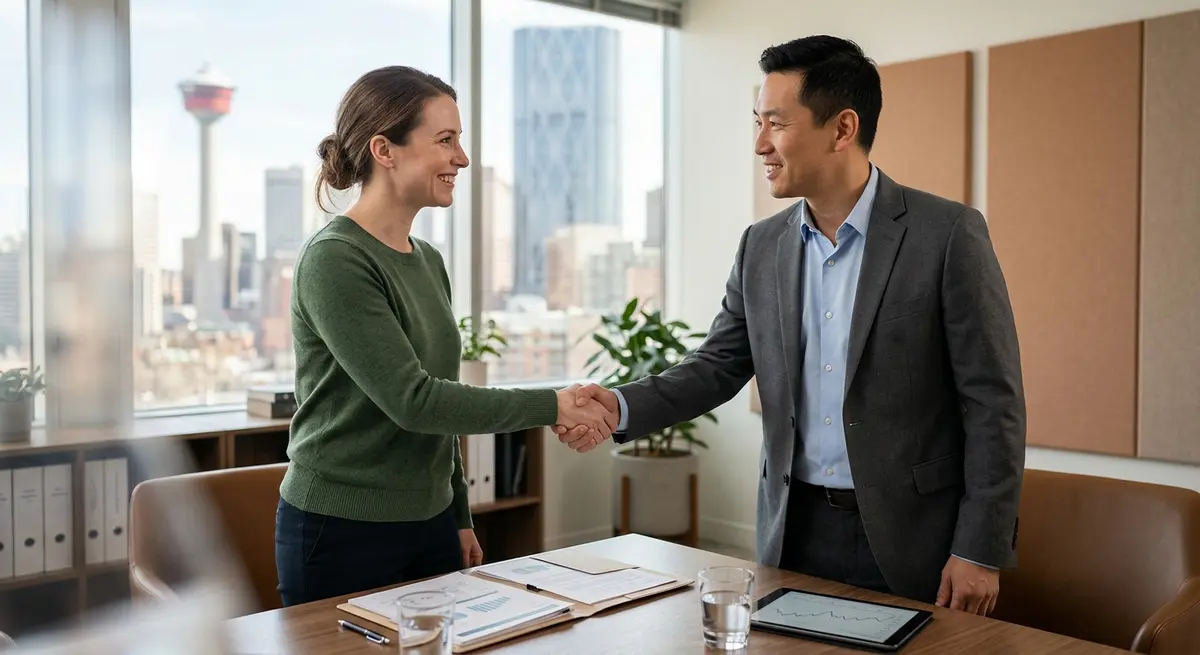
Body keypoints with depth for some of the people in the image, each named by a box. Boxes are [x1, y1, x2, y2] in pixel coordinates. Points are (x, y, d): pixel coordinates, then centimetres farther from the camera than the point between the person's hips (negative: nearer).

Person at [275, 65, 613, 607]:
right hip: (342, 535, -7)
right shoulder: (334, 261, -16)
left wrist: (460, 518, 16)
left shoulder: (428, 262, 8)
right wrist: (550, 406, -19)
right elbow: (411, 400, -22)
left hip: (430, 526, 7)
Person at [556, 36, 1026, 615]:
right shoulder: (761, 247, 4)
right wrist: (621, 407, -11)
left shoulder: (948, 234, -11)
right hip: (794, 530, 5)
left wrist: (980, 551, -11)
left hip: (910, 539, -4)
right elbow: (717, 368, 7)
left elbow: (992, 402, -10)